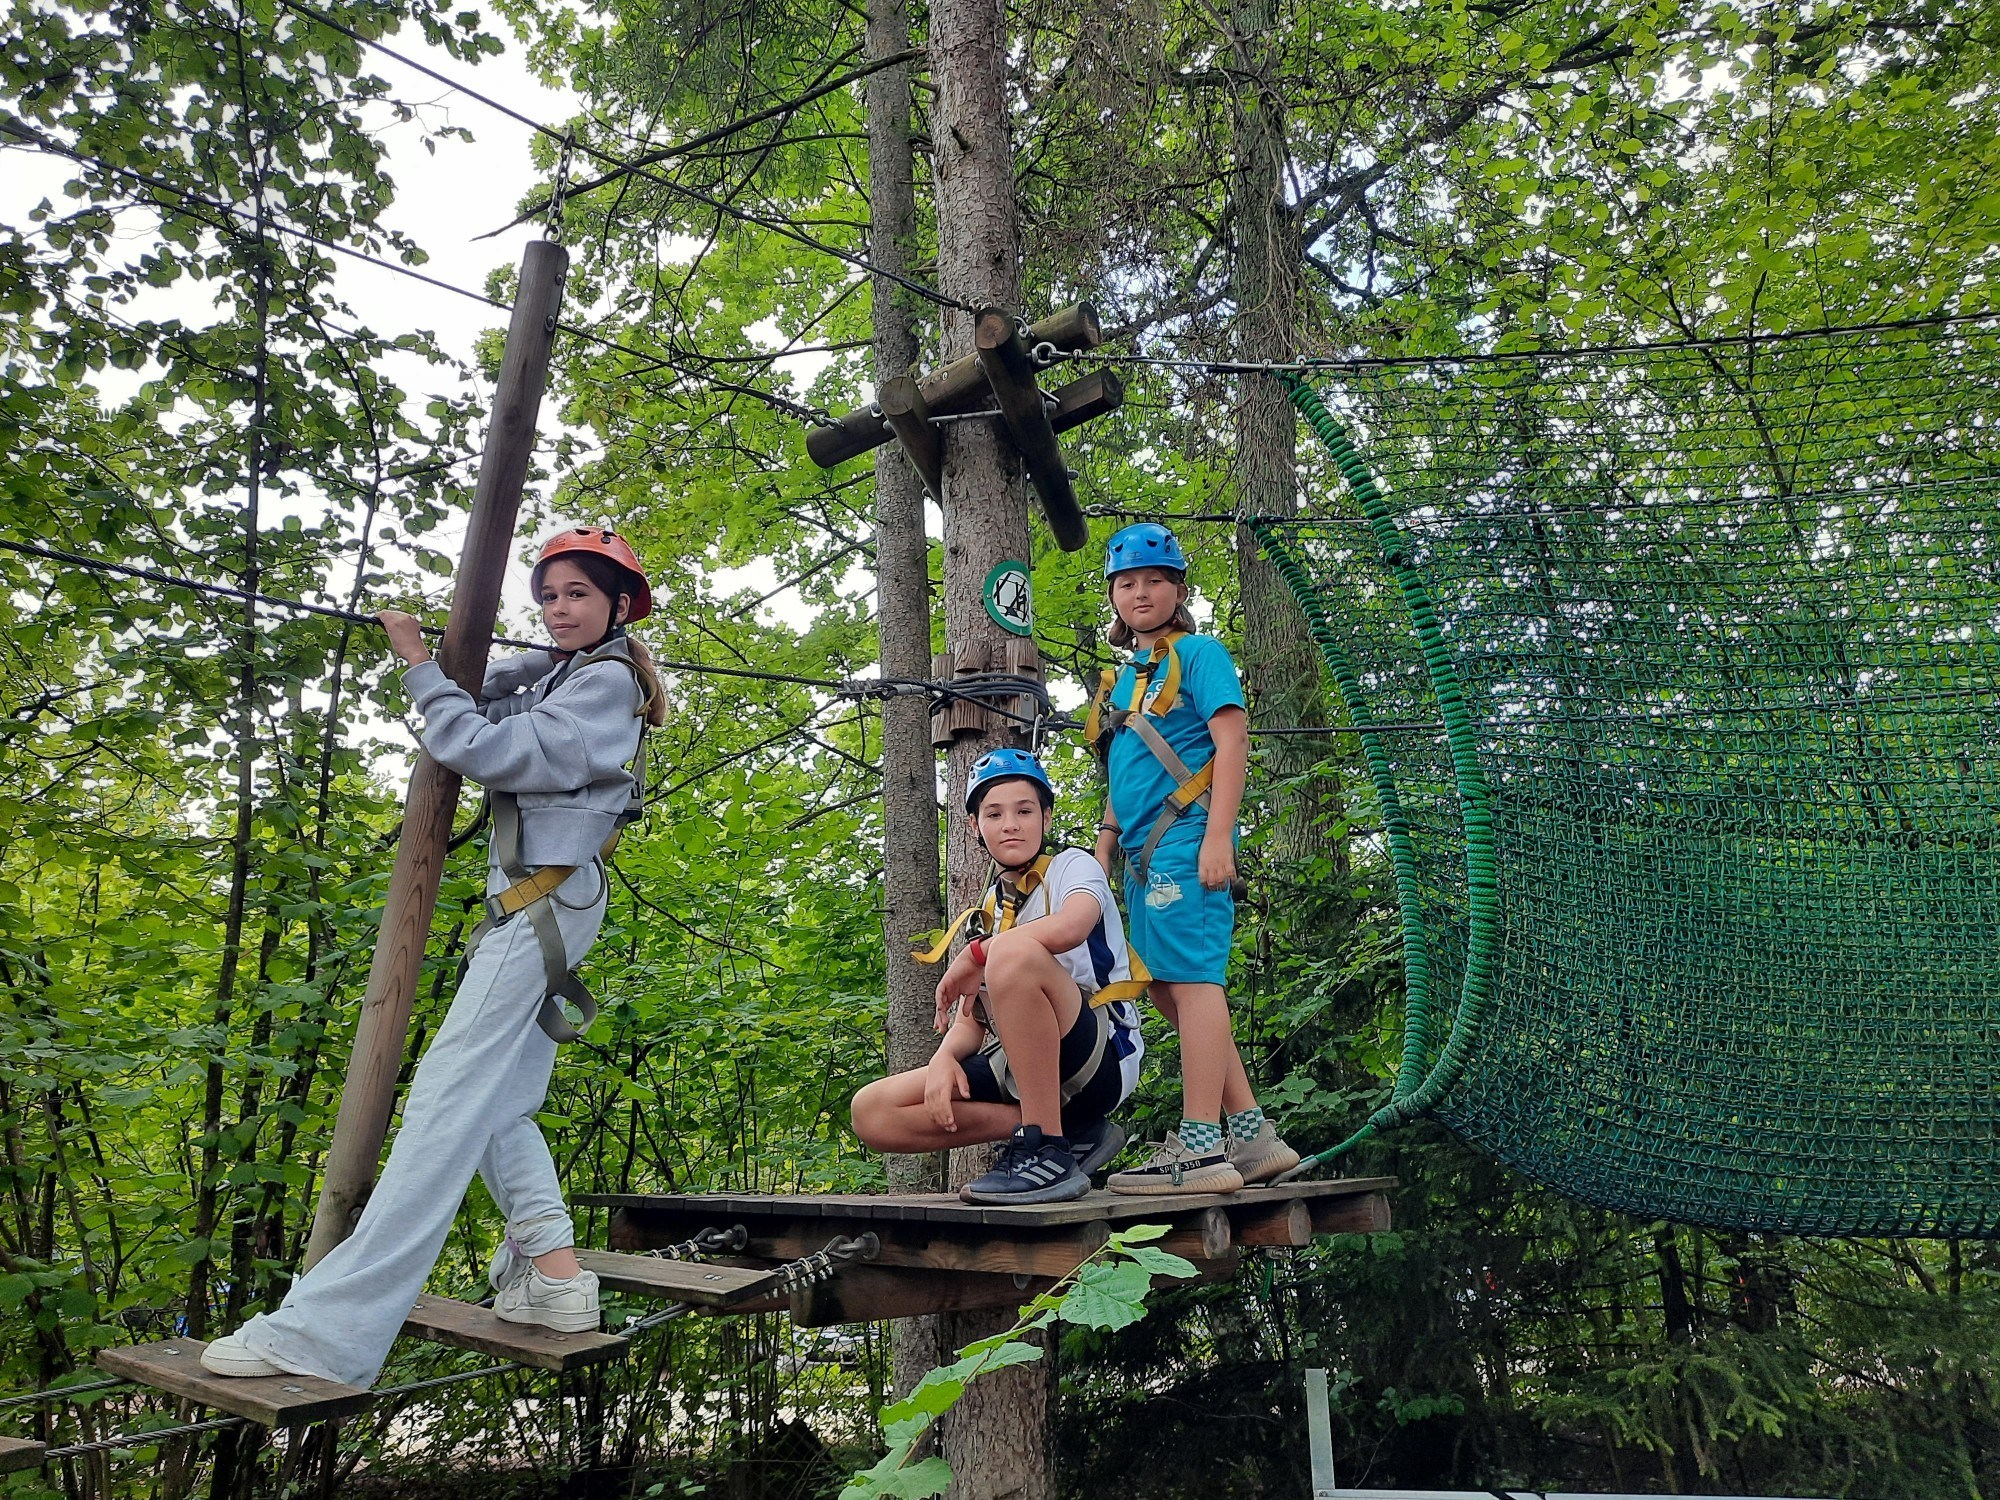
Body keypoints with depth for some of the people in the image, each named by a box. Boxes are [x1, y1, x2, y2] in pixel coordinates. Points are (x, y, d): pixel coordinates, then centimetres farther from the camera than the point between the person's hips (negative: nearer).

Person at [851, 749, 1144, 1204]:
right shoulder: (990, 908, 19)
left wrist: (973, 956, -13)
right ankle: (1072, 1132, -7)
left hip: (1101, 1056, -7)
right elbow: (973, 1016, 13)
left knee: (1013, 952, -34)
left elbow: (1067, 928, -26)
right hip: (1019, 1065, 7)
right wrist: (945, 1056, -10)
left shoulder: (1073, 865, 1)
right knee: (872, 1112, -7)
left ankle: (1047, 1149, -25)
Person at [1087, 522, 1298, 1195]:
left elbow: (1231, 742, -10)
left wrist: (1217, 837, -19)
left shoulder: (1199, 653, 0)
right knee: (1170, 989, 8)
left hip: (1185, 839, -9)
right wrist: (1101, 855, 20)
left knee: (1190, 979, -12)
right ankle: (1251, 1136, 15)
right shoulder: (1121, 678, 22)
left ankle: (1200, 1147, -10)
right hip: (1143, 853, 9)